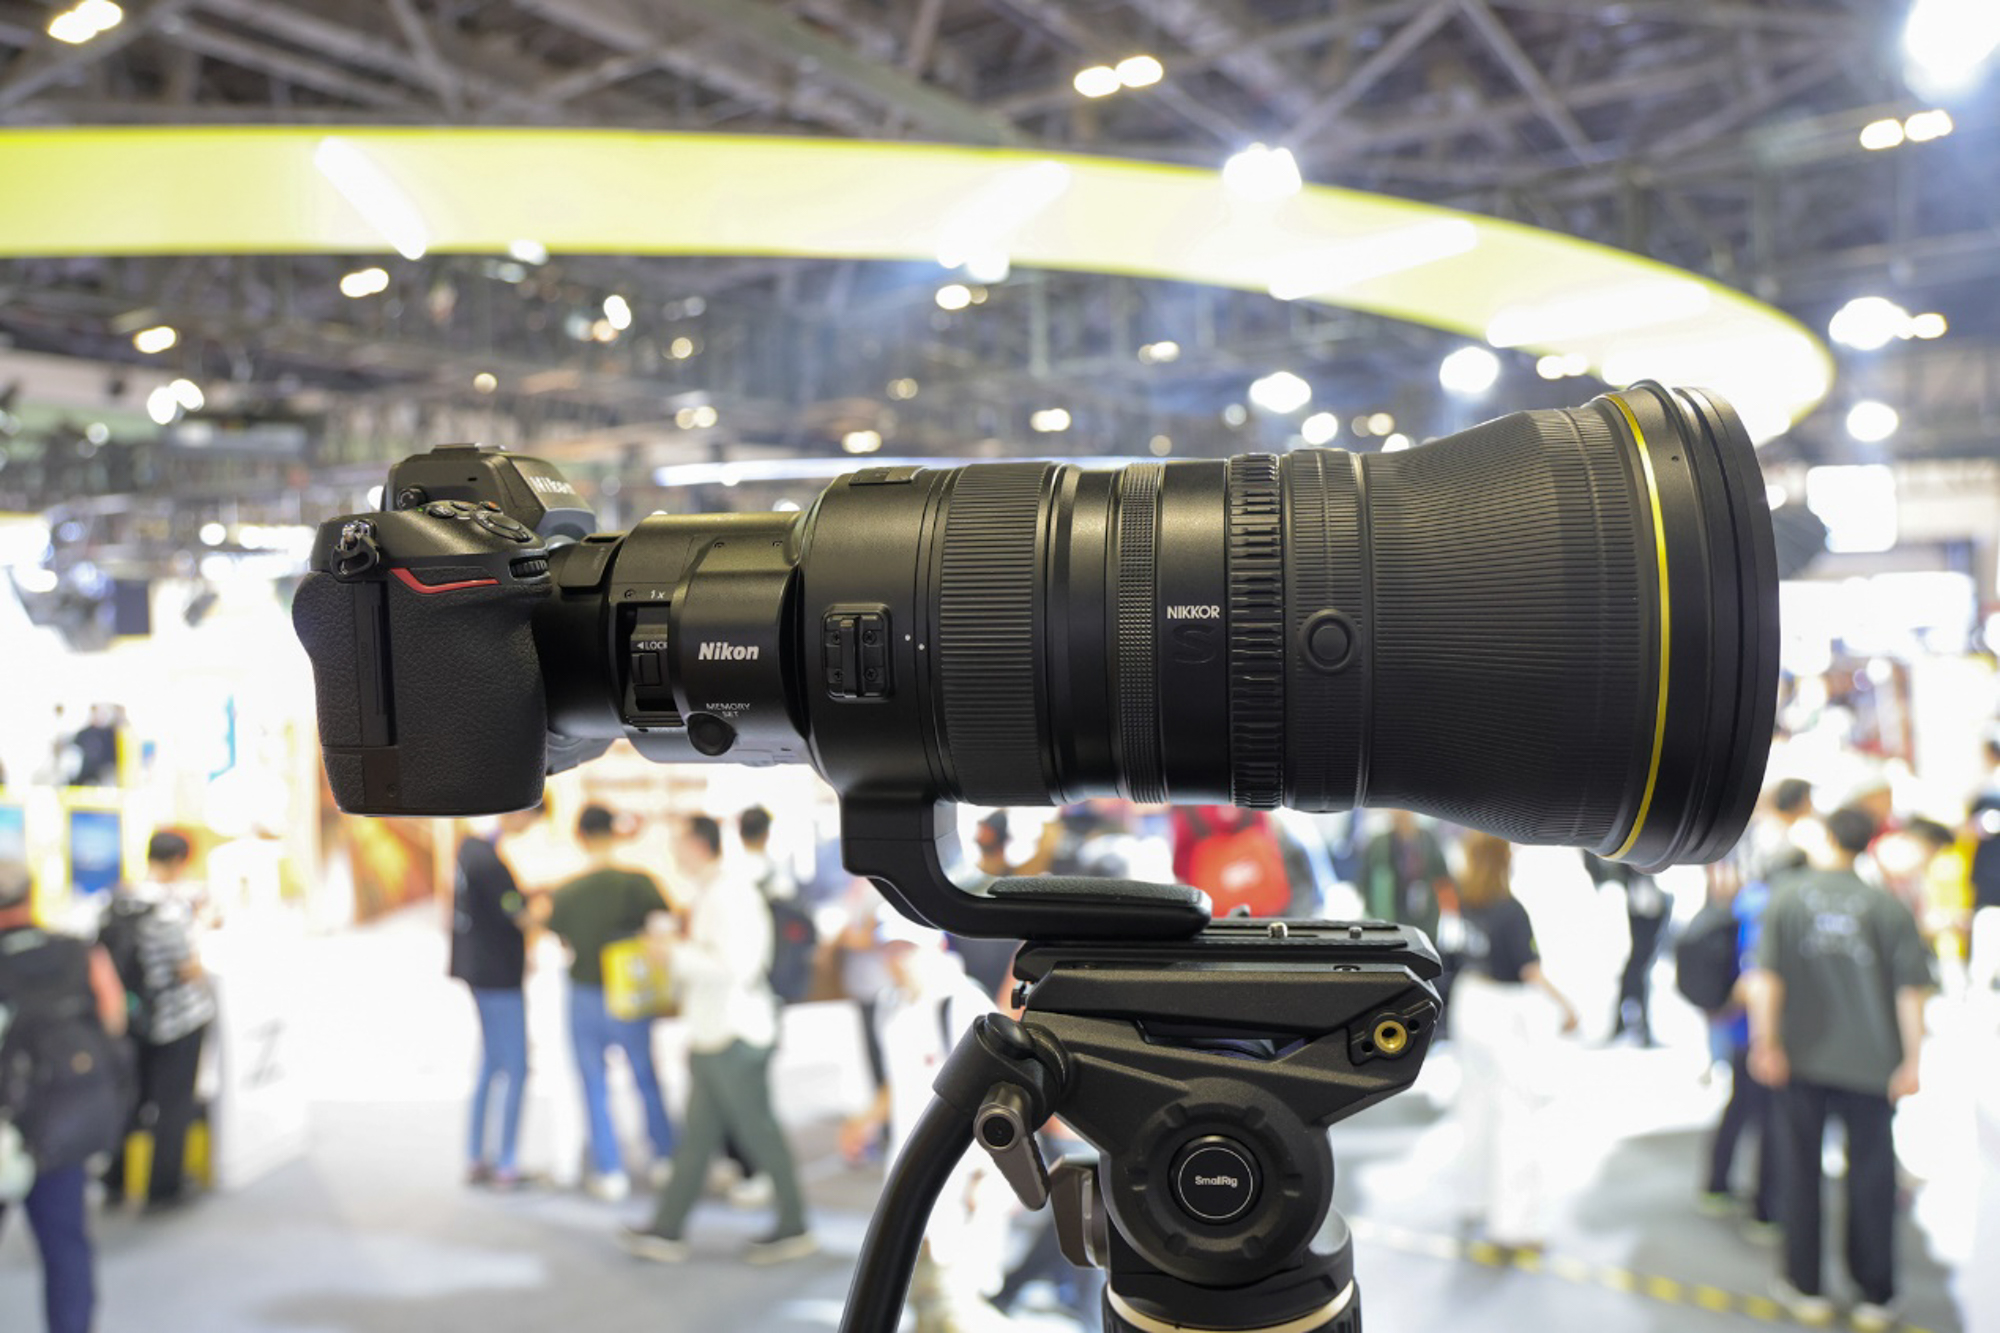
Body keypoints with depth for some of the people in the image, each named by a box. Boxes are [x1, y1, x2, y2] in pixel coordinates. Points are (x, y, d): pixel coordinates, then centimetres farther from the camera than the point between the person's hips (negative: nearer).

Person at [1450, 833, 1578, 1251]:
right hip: (1507, 1013, -8)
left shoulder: (1466, 900, -2)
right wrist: (1565, 1008, -7)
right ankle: (1513, 1223, 1)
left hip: (1469, 1004, 8)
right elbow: (1531, 971, -18)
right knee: (1517, 1116, -2)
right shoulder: (1511, 911, -21)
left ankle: (1479, 1199, 34)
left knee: (1478, 1106, 20)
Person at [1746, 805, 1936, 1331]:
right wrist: (1911, 1060, -1)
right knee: (1870, 1175, 11)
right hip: (1869, 1062, 0)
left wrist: (1766, 1043, -4)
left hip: (1802, 1057, 0)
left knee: (1800, 1170, 11)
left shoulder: (1787, 895, -5)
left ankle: (1805, 1288, 19)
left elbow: (1765, 977, -9)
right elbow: (1910, 991, -7)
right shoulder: (1888, 906, -6)